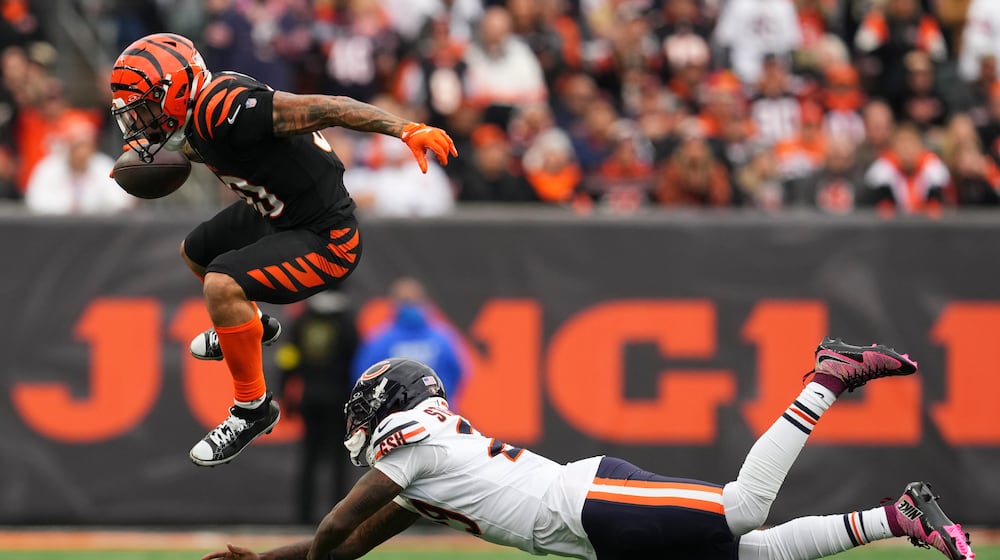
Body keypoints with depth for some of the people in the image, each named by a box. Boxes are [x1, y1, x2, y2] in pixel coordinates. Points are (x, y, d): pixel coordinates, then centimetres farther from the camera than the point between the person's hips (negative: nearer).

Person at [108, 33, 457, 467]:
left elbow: (326, 108, -36)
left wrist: (405, 130, -44)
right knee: (194, 254, 29)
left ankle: (254, 408, -9)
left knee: (222, 285, -28)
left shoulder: (224, 108, -30)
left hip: (326, 239, -11)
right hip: (274, 214, 11)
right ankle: (254, 325, 57)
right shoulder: (196, 123, -1)